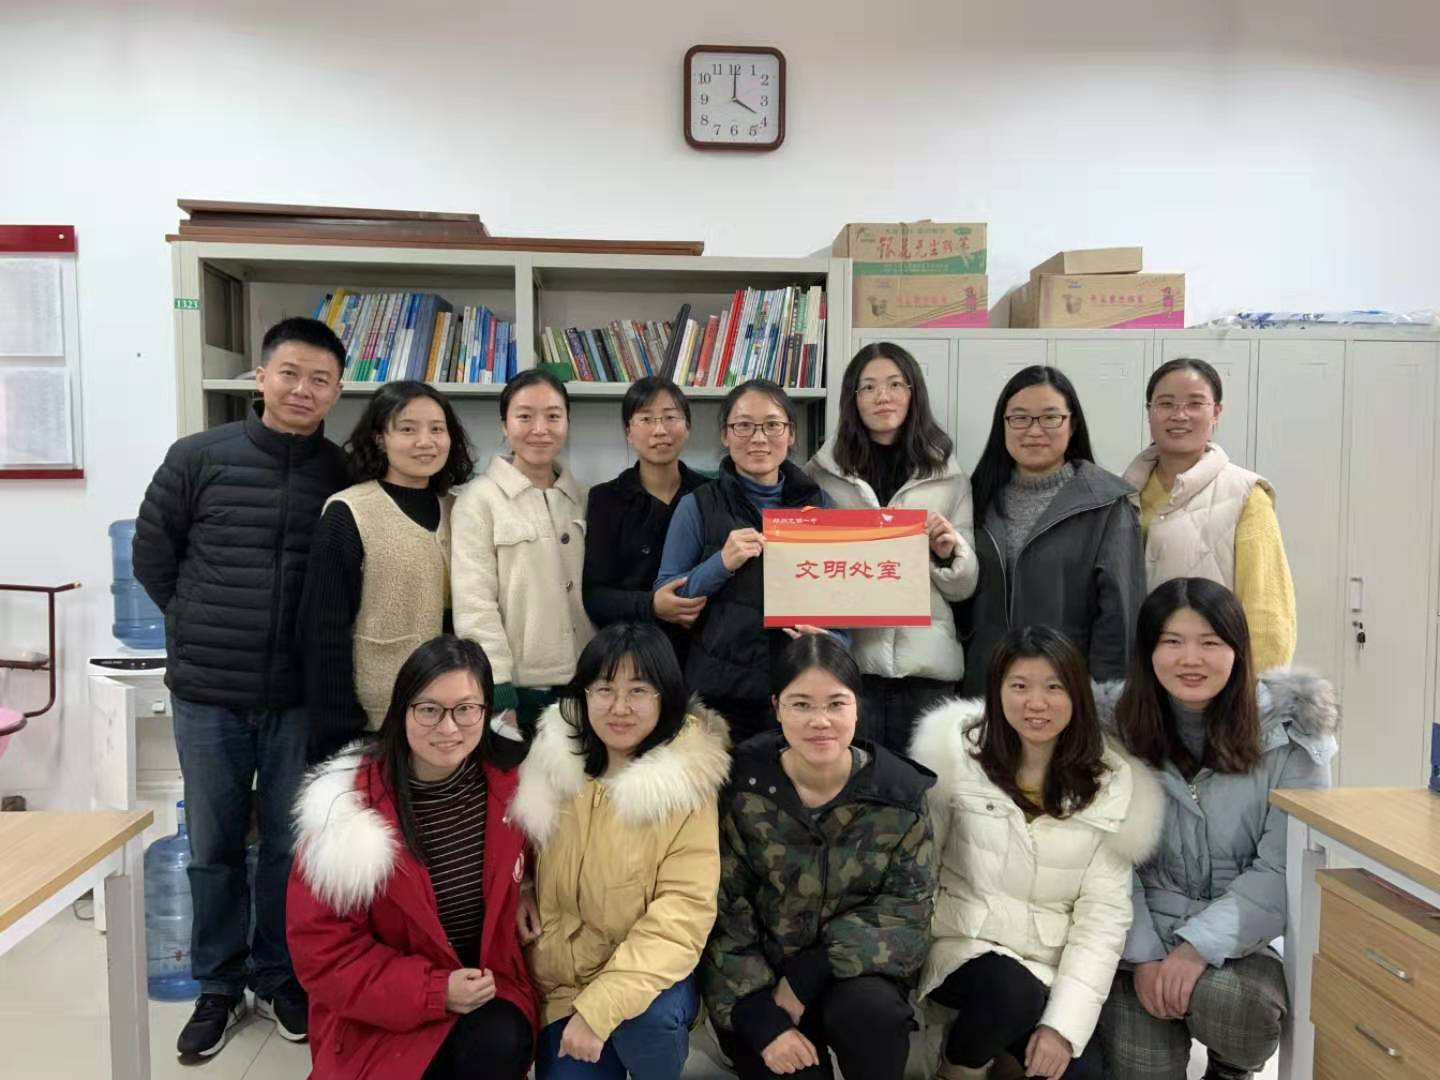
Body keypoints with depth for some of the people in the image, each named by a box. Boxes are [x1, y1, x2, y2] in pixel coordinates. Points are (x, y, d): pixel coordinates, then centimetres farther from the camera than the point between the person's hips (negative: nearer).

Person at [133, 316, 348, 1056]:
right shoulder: (198, 457, -3)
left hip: (302, 698, 0)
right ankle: (217, 987, 32)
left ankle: (277, 979, 32)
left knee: (290, 846, 12)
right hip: (207, 692, 0)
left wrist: (318, 643, 1)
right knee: (213, 848, 14)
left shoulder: (346, 477, -2)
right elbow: (152, 555, 6)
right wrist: (203, 628, 5)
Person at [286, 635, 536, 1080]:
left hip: (491, 987, 2)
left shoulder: (514, 780, -8)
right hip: (381, 1012, -2)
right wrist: (434, 991, -18)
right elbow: (322, 949, -11)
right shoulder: (347, 807, -15)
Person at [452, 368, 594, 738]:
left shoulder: (580, 497, 8)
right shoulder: (480, 498, -7)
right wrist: (497, 693, -17)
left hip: (580, 684, 5)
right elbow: (473, 604, -12)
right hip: (518, 686, -5)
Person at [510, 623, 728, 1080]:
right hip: (562, 981, 4)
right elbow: (523, 845, 16)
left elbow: (682, 914, -20)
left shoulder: (687, 784, -16)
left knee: (648, 1017, -32)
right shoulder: (553, 758, -4)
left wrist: (600, 1007, -28)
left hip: (646, 976, -3)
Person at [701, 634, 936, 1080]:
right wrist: (762, 1018, -18)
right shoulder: (741, 787, -12)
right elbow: (723, 912, -10)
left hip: (854, 977, 1)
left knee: (868, 1009, -28)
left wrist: (808, 976, -18)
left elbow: (907, 910, -9)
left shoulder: (900, 793, -10)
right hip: (759, 982, 0)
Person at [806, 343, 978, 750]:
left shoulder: (949, 476, 6)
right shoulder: (821, 473, 5)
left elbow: (964, 586, 9)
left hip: (925, 664, 1)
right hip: (846, 660, 0)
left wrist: (948, 551, -11)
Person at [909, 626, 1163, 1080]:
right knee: (1013, 992, -31)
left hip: (1050, 966, 2)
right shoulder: (956, 751, -8)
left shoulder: (1114, 783, -2)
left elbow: (1104, 915, -5)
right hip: (961, 942, -2)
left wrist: (1064, 1024, -14)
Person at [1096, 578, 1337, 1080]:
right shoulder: (1115, 730, -6)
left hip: (1238, 942, 0)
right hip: (1139, 940, 1)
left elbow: (1285, 868, -11)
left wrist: (1201, 945, -20)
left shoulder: (1289, 734, -7)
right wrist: (1143, 954, -15)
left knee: (1225, 1000, -31)